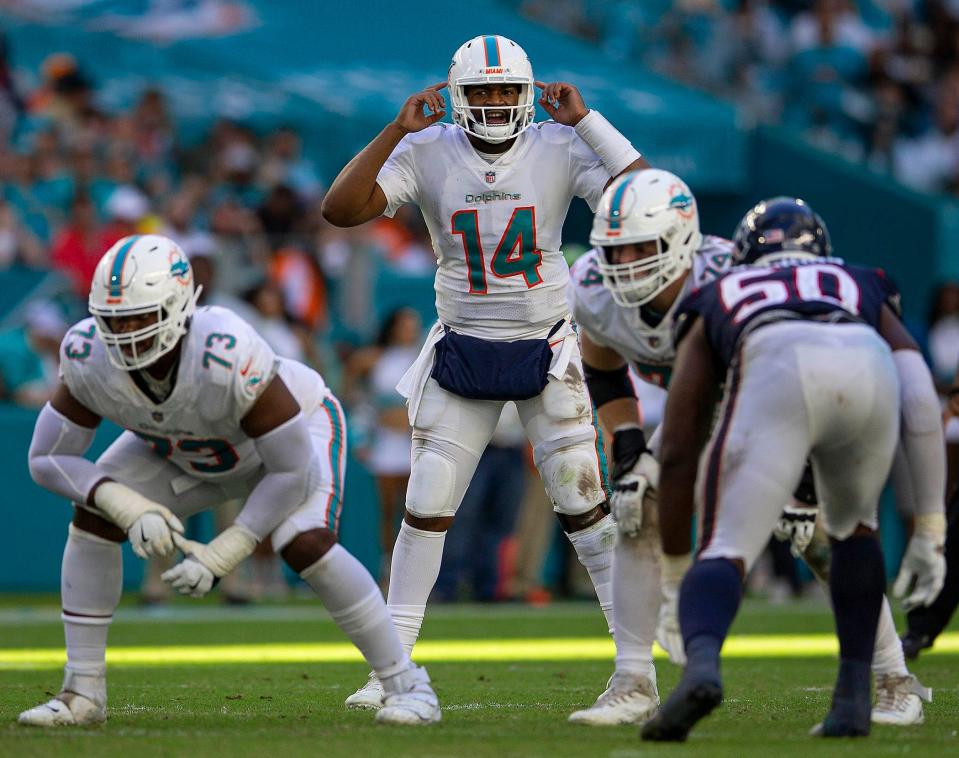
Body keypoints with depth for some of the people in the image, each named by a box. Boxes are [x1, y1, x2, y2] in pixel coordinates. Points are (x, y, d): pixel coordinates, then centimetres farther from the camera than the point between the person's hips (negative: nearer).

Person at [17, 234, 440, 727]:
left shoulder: (230, 358, -45)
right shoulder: (90, 359, -31)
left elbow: (294, 472, -34)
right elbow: (46, 459, -20)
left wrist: (224, 555, -35)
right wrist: (129, 508, -36)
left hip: (296, 427, -5)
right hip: (186, 449, 5)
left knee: (304, 544, -29)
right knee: (96, 515, -14)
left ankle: (406, 684, -12)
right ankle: (82, 694, -3)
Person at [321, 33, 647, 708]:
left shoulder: (561, 149, -7)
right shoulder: (427, 153, -5)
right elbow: (340, 210, -15)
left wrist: (585, 120, -18)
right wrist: (397, 130, -18)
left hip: (546, 349, -1)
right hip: (463, 350, 1)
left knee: (583, 501, -2)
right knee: (426, 506, 0)